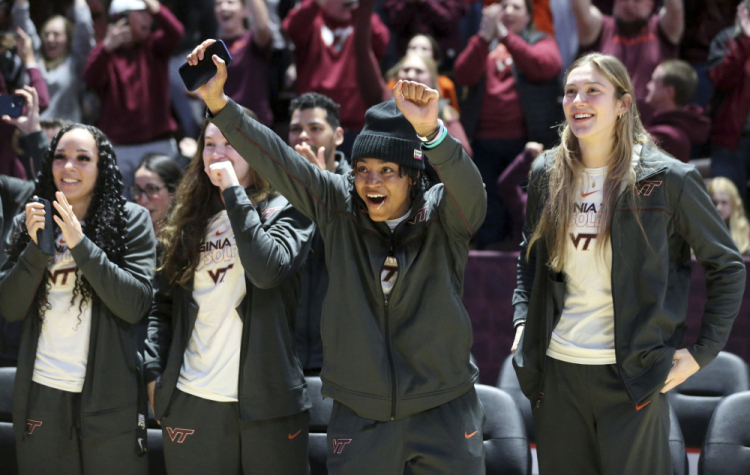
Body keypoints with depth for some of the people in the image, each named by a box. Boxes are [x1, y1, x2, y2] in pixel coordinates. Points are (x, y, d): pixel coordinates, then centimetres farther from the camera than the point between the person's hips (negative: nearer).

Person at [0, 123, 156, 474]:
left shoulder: (131, 220, -2)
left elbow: (136, 305, -13)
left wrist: (80, 245, -19)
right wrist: (37, 247, -13)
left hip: (110, 397, -3)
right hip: (41, 394, 3)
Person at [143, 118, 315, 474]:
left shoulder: (285, 211, 2)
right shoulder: (188, 220, 14)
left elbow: (268, 270, -18)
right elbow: (162, 305, 15)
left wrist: (233, 192, -13)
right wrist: (154, 374, 2)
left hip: (267, 404, -3)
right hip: (191, 403, 3)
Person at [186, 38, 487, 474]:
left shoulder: (444, 216, -7)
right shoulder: (340, 208, 0)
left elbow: (468, 186, -28)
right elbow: (276, 159, -5)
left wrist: (431, 132, -48)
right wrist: (218, 102, -16)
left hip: (444, 410, -2)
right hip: (360, 415, 2)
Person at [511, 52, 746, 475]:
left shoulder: (668, 179, -7)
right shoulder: (547, 175, 6)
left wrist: (702, 352, -6)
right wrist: (523, 322, 9)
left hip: (632, 373, -4)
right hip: (558, 368, 4)